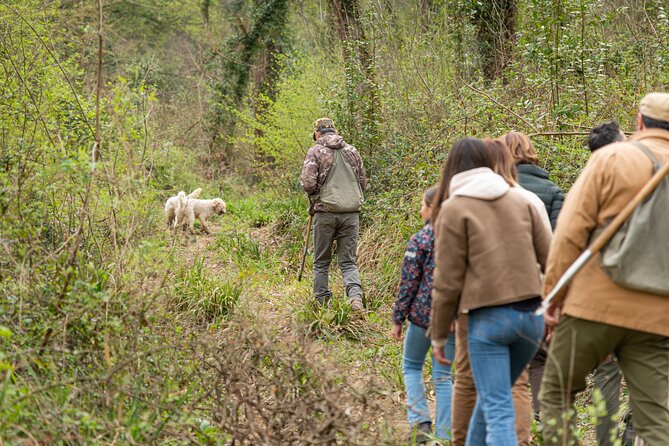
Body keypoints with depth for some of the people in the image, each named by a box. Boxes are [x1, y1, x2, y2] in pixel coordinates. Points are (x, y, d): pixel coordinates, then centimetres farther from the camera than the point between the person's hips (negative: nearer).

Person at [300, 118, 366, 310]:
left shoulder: (316, 151, -3)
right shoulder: (352, 151, 11)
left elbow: (308, 183, -12)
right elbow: (362, 184, 15)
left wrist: (315, 198, 8)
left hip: (325, 211, -3)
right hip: (351, 212, 3)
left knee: (321, 262, 11)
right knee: (348, 262, 7)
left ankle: (322, 303, 13)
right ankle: (356, 296, -16)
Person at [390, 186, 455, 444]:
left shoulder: (420, 240, -10)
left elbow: (408, 284, -8)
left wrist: (398, 319, -2)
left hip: (424, 313, -4)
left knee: (411, 366, 15)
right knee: (443, 374, 10)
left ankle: (420, 423, 2)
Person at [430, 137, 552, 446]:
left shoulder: (453, 209, 0)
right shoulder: (520, 201, 11)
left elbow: (448, 282, -3)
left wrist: (438, 336, 7)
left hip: (487, 318, -5)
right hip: (531, 315, 5)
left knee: (498, 410, -3)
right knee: (490, 396, 22)